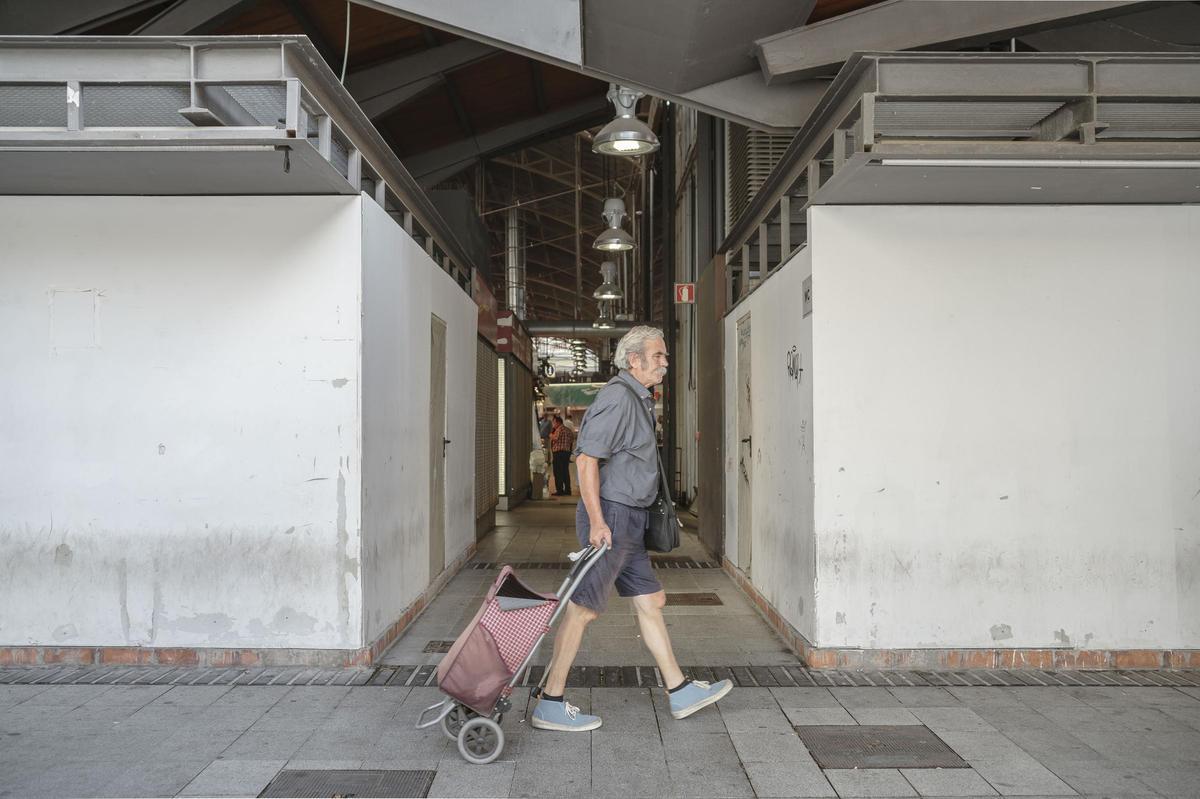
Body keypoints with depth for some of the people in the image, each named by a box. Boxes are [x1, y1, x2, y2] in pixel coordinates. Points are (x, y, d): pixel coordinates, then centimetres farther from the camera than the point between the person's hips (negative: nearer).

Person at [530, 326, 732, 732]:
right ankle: (550, 704, 4)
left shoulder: (637, 400, 18)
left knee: (650, 600, 13)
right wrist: (597, 520, -24)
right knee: (583, 608, -4)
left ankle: (680, 691, 23)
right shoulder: (618, 396, -14)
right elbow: (587, 458, -20)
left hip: (627, 522, 10)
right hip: (611, 516, -10)